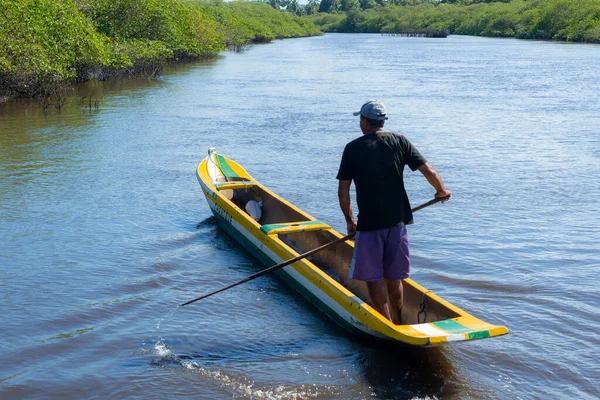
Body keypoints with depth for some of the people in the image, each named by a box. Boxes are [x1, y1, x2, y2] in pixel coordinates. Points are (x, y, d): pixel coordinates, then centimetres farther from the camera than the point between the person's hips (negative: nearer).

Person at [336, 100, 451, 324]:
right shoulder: (399, 142, 3)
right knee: (394, 277, 15)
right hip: (398, 221, 3)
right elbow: (428, 171, -2)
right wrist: (442, 191, 17)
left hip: (369, 223, -3)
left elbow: (343, 190, -1)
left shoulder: (353, 148, -2)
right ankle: (397, 325, 22)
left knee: (373, 278, 7)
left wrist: (350, 220, 12)